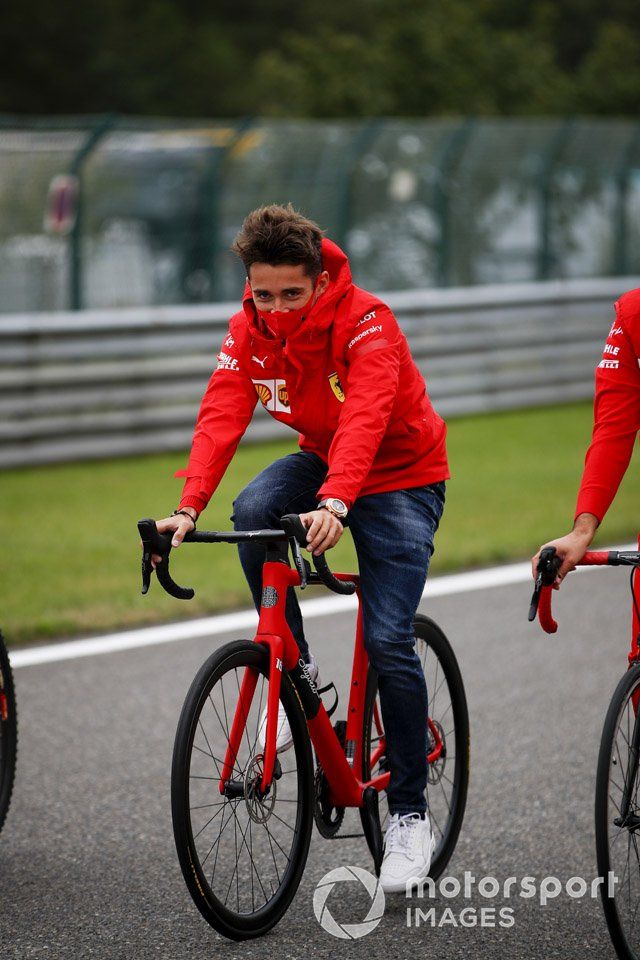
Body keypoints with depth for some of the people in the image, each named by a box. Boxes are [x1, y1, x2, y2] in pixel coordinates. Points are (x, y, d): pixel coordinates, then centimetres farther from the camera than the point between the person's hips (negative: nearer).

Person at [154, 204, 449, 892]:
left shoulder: (366, 323, -27)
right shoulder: (250, 327, -12)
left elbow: (365, 419, -41)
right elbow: (222, 412, -21)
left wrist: (334, 504, -57)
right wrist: (189, 506, -36)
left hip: (401, 476, -5)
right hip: (320, 458, 5)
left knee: (388, 640, -16)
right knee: (253, 511, -30)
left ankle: (409, 813, -2)